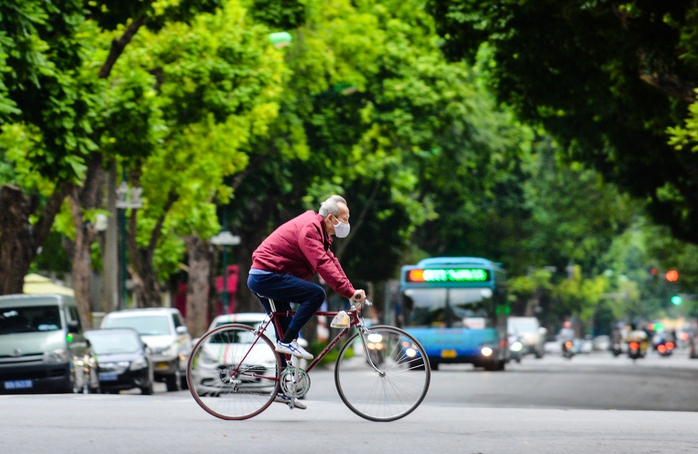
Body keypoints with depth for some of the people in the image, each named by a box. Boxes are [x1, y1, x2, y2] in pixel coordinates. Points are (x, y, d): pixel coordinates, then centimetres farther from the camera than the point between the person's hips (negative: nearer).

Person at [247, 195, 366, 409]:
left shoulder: (318, 230, 15)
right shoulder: (309, 228, -19)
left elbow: (331, 262, 15)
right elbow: (323, 265, -28)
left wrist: (351, 292, 6)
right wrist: (350, 292, -32)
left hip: (262, 278, 11)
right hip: (267, 276, -11)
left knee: (287, 334, 13)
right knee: (316, 294, -23)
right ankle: (288, 341, -16)